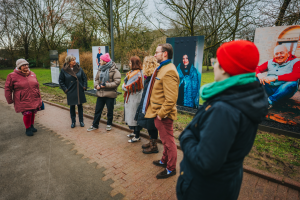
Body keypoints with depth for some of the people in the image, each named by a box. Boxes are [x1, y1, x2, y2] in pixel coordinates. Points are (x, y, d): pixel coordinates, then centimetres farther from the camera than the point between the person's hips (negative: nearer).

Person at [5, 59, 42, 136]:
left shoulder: (32, 74, 10)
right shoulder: (12, 76, -3)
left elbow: (37, 86, 17)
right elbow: (8, 89, 2)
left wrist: (39, 97, 18)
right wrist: (10, 100, 2)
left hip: (34, 100, 4)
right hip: (23, 101, -4)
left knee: (33, 113, 10)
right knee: (27, 114, -11)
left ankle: (31, 126, 33)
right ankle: (28, 129, 10)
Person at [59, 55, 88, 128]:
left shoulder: (79, 68, 0)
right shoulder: (63, 70, -4)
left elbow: (84, 78, 8)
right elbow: (61, 81, 3)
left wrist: (84, 86, 1)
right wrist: (65, 89, -4)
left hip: (80, 91, 1)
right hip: (71, 92, -1)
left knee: (80, 106, 9)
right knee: (72, 106, 8)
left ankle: (81, 121, 21)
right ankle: (73, 121, 22)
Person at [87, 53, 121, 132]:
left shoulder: (114, 70, -11)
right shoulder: (100, 69, 8)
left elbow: (117, 82, -17)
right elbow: (96, 79, 15)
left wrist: (106, 85, -22)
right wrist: (96, 85, -6)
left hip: (110, 94, -5)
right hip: (100, 93, 5)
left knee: (110, 110, 11)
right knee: (97, 110, 12)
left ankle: (109, 124, 30)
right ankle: (95, 125, 26)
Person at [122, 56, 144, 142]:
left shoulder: (136, 73, -20)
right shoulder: (132, 72, 12)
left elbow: (131, 87, -21)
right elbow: (126, 83, 15)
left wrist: (124, 86, -5)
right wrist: (125, 86, -3)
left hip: (134, 98, -10)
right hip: (131, 97, 10)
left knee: (134, 115, -1)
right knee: (132, 115, 18)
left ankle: (137, 136, 12)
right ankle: (135, 132, 34)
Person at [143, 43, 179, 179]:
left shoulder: (169, 71, -21)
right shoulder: (162, 68, 14)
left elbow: (171, 99, -27)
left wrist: (161, 114, -20)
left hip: (163, 115, -10)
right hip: (158, 112, 10)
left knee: (168, 142, 7)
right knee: (165, 140, 24)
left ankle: (171, 169, 26)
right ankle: (164, 161, 43)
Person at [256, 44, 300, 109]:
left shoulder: (295, 62, 3)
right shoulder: (270, 62, 15)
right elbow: (257, 69, 6)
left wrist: (275, 78, -27)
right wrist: (259, 75, -19)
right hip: (268, 88, 3)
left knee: (293, 83, -34)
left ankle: (270, 101, -36)